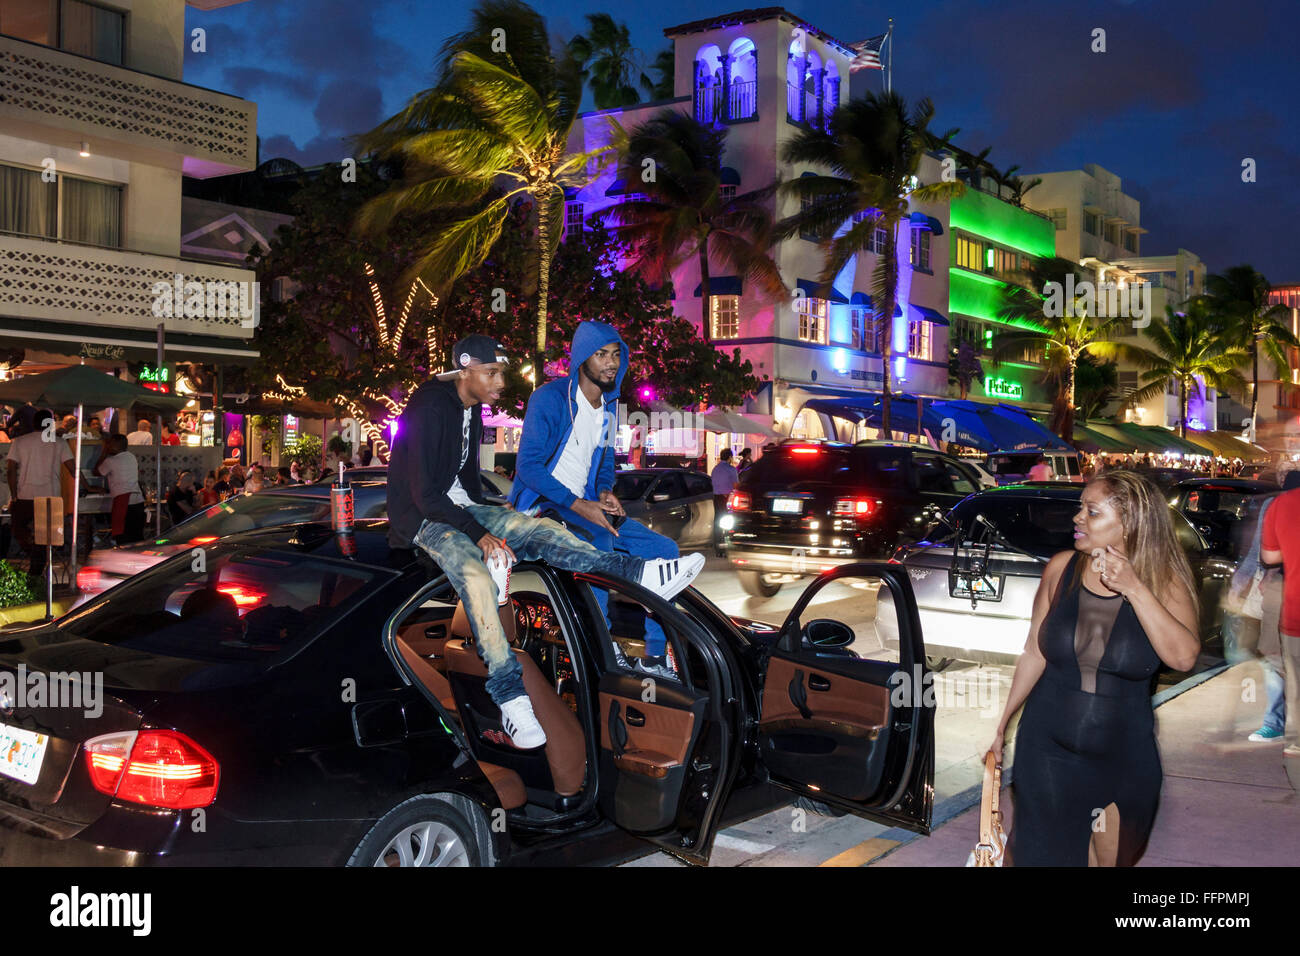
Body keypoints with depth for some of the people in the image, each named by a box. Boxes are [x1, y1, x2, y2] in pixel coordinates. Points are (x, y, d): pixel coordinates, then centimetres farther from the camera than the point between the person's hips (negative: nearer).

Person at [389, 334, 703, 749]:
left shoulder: (471, 408, 10)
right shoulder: (430, 411, -19)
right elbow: (424, 493, -23)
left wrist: (488, 517, 6)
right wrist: (480, 534, -25)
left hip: (460, 506, 9)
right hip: (424, 517, -9)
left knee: (538, 528, -10)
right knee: (475, 576, -34)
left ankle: (637, 572, -17)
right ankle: (509, 695, -38)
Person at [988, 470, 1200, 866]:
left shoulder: (1162, 580, -9)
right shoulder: (1062, 569, -6)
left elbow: (1184, 657, -25)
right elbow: (1034, 653, 3)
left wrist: (1133, 588, -29)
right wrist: (1003, 722, 8)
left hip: (1122, 759, 0)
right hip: (1047, 750, 0)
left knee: (1113, 857, 15)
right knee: (1039, 851, 10)